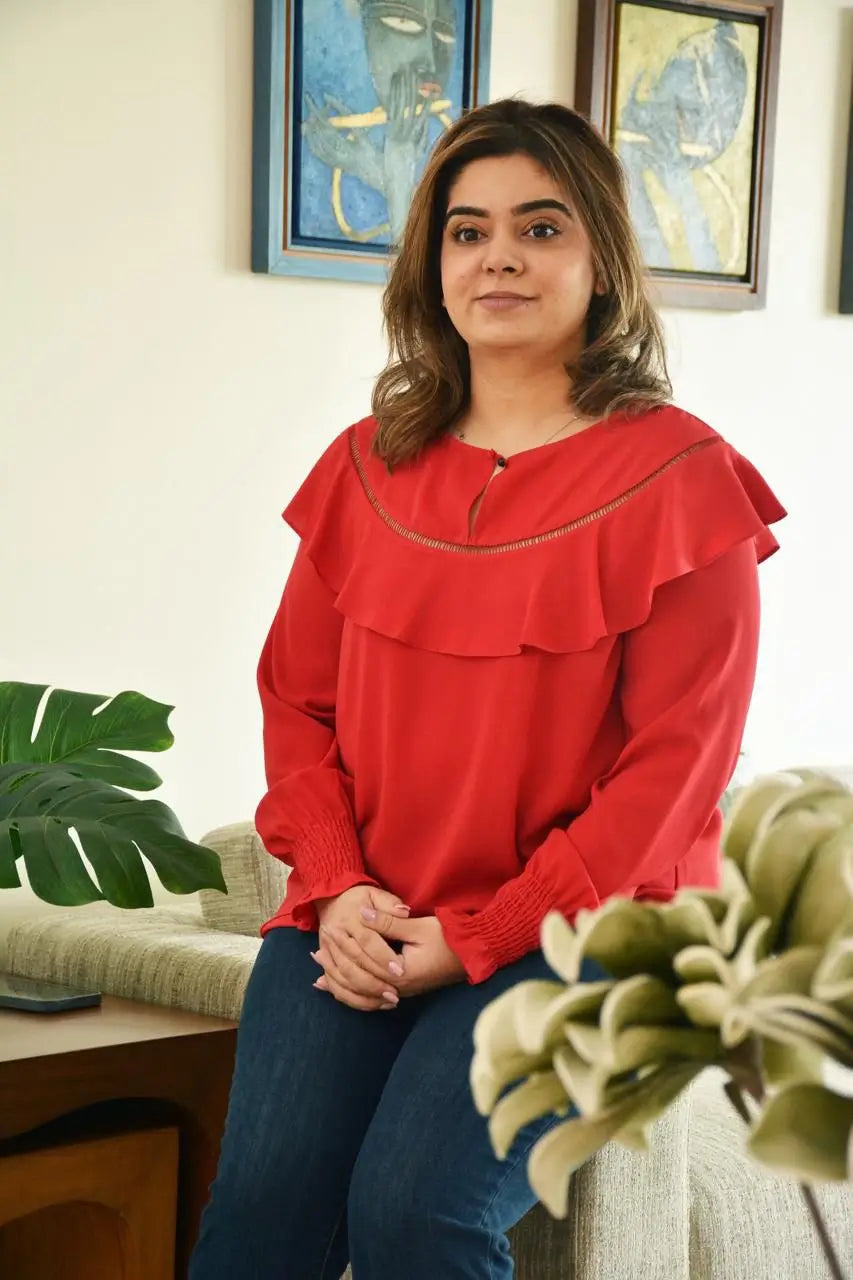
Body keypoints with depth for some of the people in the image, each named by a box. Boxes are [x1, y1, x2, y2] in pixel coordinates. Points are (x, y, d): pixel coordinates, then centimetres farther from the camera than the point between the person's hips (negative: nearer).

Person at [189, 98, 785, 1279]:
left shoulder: (680, 477, -3)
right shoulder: (366, 465, 11)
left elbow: (676, 764, -8)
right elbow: (296, 696, 12)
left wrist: (475, 939, -12)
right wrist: (338, 888, -5)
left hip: (572, 928, -3)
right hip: (361, 924, 4)